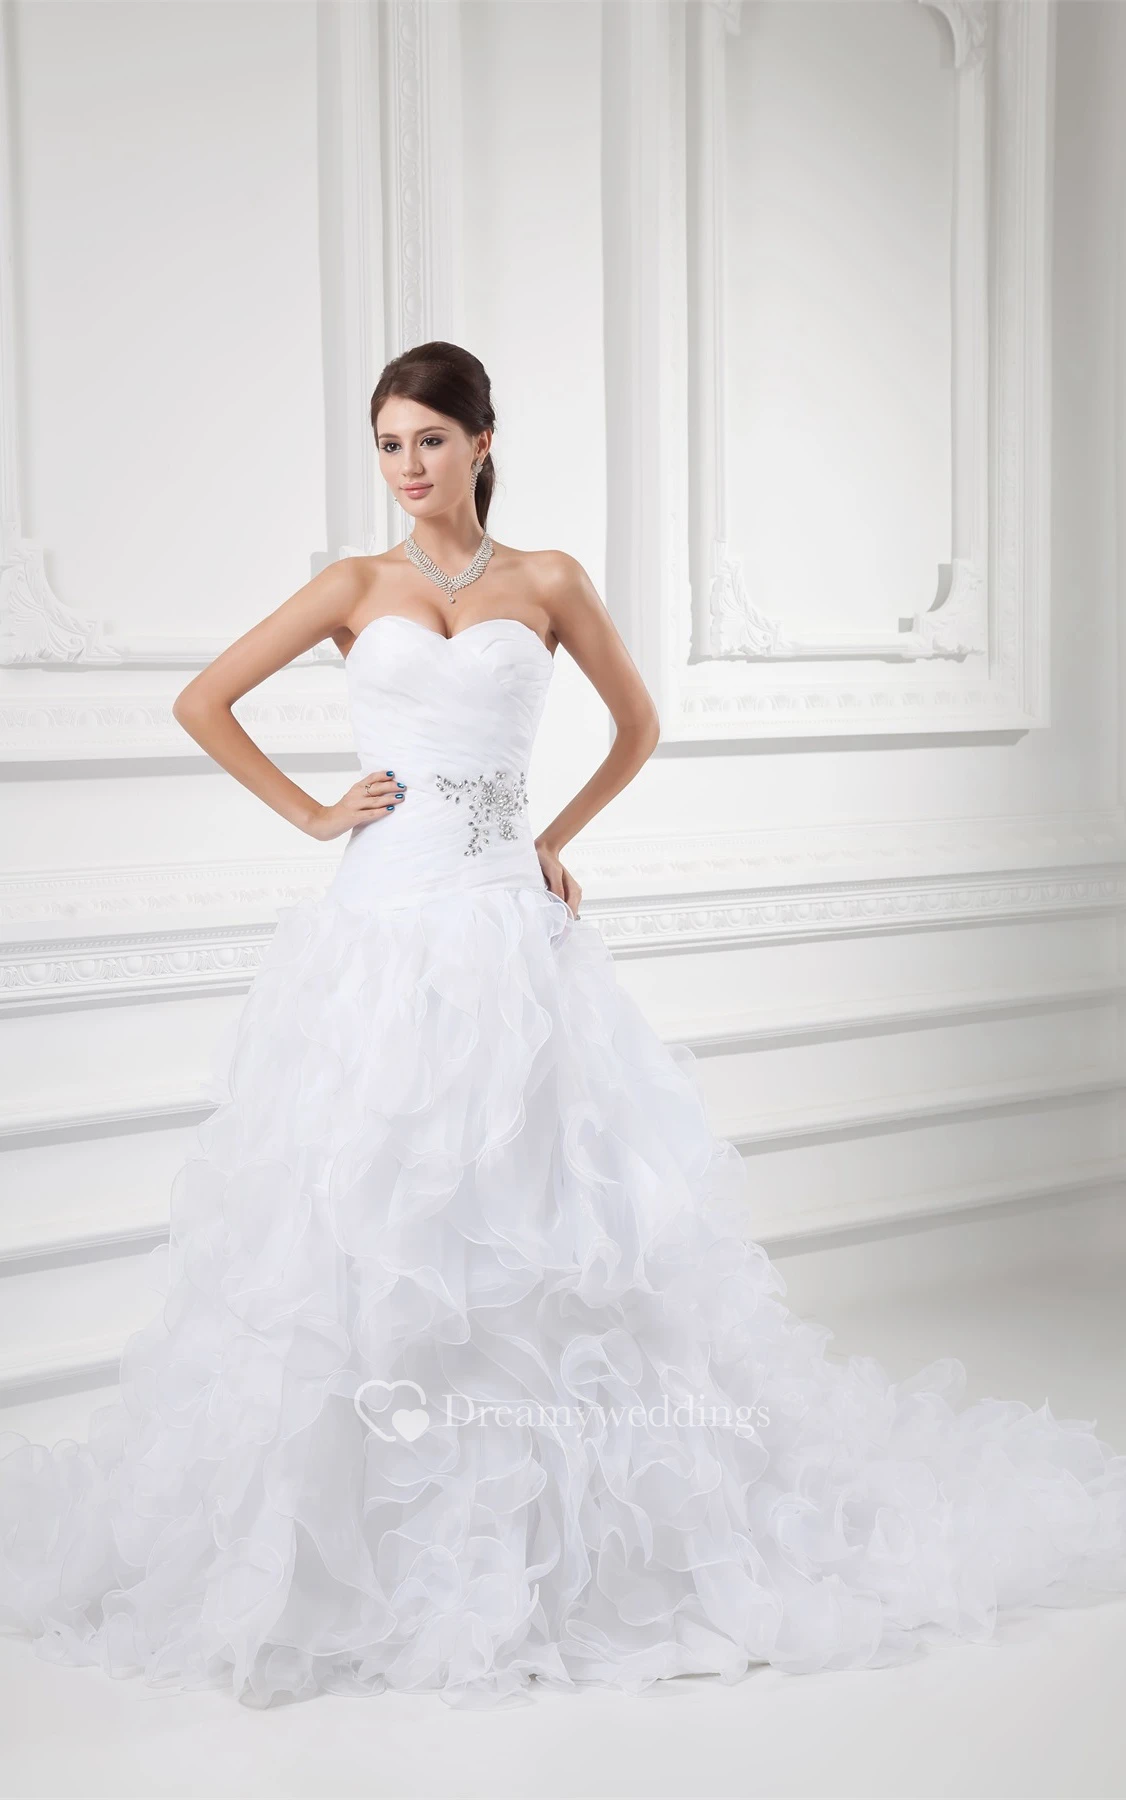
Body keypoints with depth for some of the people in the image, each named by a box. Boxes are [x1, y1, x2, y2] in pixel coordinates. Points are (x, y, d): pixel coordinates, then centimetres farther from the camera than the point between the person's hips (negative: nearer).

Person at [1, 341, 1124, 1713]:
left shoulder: (545, 582, 8)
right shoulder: (356, 586, 8)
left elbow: (637, 724, 19)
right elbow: (202, 703, 10)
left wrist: (558, 837, 11)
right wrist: (311, 813, 4)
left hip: (506, 930, 0)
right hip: (381, 930, 0)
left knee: (534, 1200, -2)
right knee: (365, 1207, -1)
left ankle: (561, 1489, 11)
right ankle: (365, 1516, 12)